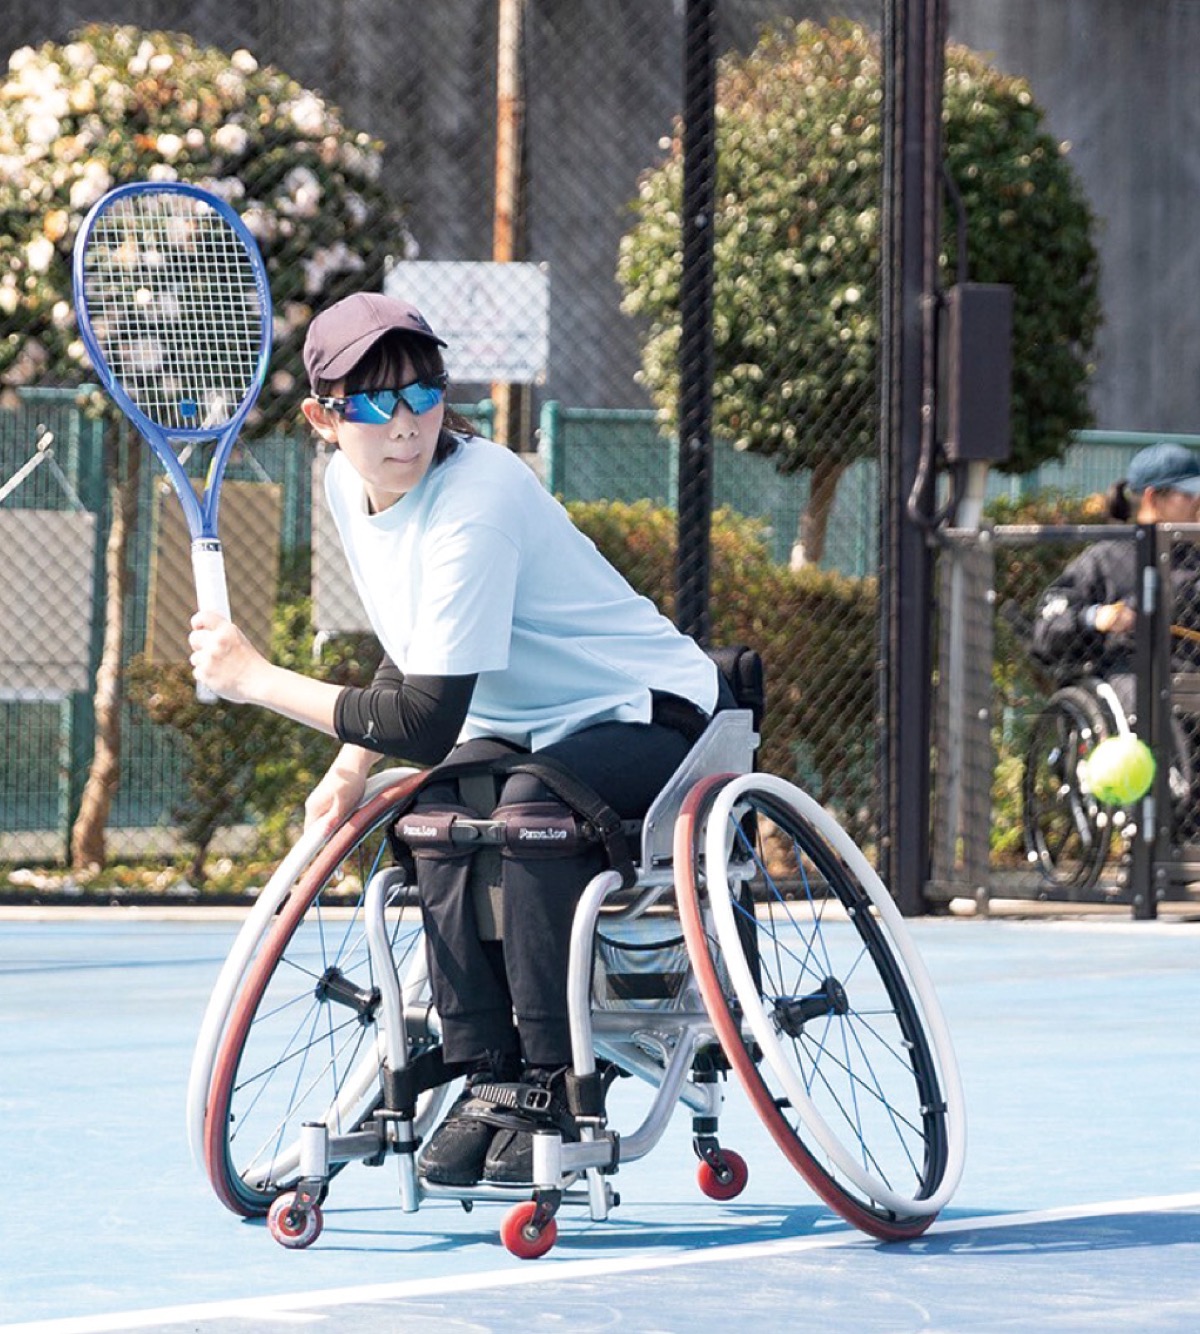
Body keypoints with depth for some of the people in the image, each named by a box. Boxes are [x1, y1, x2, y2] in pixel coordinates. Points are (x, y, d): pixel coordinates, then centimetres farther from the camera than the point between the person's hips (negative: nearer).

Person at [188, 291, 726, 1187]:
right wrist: (353, 768, -2)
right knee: (436, 815, -22)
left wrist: (259, 680, -22)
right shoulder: (348, 485, -2)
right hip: (528, 728, 8)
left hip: (652, 715, -8)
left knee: (532, 803, -35)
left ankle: (554, 1089, -26)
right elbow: (415, 655, 14)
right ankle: (485, 1080, -15)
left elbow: (430, 720, -30)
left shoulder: (478, 499, -29)